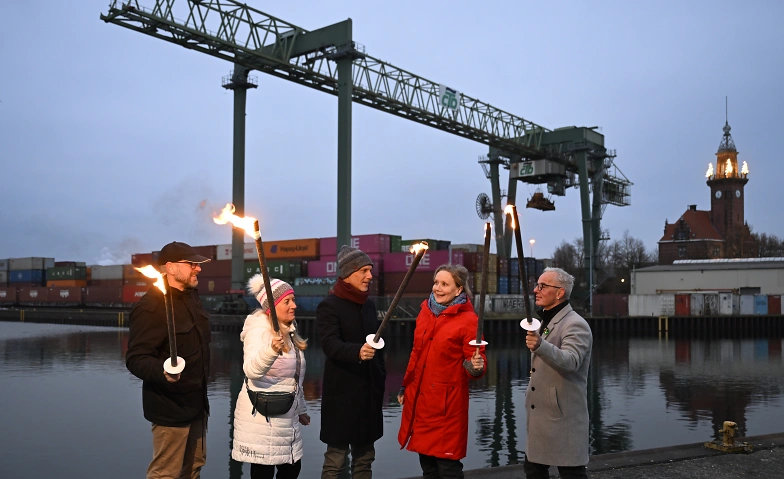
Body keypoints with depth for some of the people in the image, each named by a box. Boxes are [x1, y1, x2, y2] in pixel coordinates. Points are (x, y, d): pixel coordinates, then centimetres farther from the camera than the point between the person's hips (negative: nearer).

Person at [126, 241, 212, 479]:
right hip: (170, 407, -9)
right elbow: (136, 359, -25)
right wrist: (163, 372, -44)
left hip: (196, 403, 9)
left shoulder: (191, 296, 7)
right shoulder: (151, 306, -21)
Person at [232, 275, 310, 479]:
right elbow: (251, 370, -33)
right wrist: (272, 350, -50)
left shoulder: (289, 331, 11)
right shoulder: (259, 330, -15)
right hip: (261, 417, -8)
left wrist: (300, 409, 23)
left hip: (286, 416, 9)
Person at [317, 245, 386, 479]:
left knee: (364, 457, 13)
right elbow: (330, 345, -24)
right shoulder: (329, 306, -10)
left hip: (369, 391, 7)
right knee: (335, 460, -1)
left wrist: (381, 378, 12)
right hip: (342, 393, -7)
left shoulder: (369, 305, 12)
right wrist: (358, 352, -42)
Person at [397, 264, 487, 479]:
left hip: (447, 401, -6)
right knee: (426, 459, 15)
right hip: (418, 397, 6)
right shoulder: (426, 310, 7)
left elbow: (475, 363, -9)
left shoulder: (468, 320, -12)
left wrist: (476, 367, -31)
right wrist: (405, 387, 18)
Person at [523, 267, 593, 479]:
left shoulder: (575, 324, -15)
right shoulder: (544, 322, 15)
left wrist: (541, 346, -49)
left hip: (563, 416, -9)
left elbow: (570, 361, -33)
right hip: (540, 415, 9)